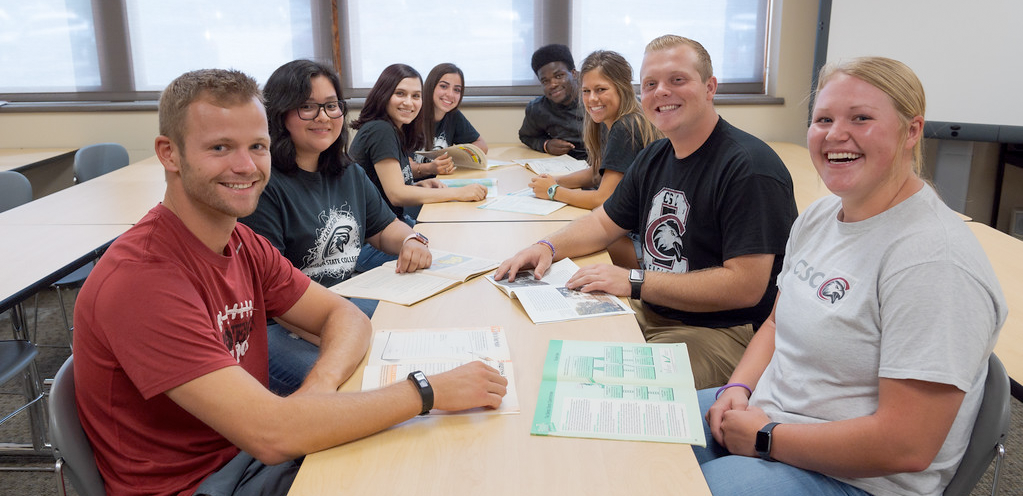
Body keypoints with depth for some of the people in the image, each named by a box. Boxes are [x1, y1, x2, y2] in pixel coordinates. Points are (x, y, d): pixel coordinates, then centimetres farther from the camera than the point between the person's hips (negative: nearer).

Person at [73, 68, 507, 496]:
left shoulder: (243, 243, 0)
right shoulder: (141, 279, -28)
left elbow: (344, 316, 2)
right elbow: (270, 435, -33)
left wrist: (321, 384, -21)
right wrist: (429, 390, -28)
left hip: (246, 450, 7)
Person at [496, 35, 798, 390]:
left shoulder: (749, 167, -18)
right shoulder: (654, 158, 10)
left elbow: (746, 286, -24)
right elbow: (605, 222, 22)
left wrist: (634, 282, -22)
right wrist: (549, 247, 1)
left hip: (721, 332, -8)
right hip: (650, 312, 8)